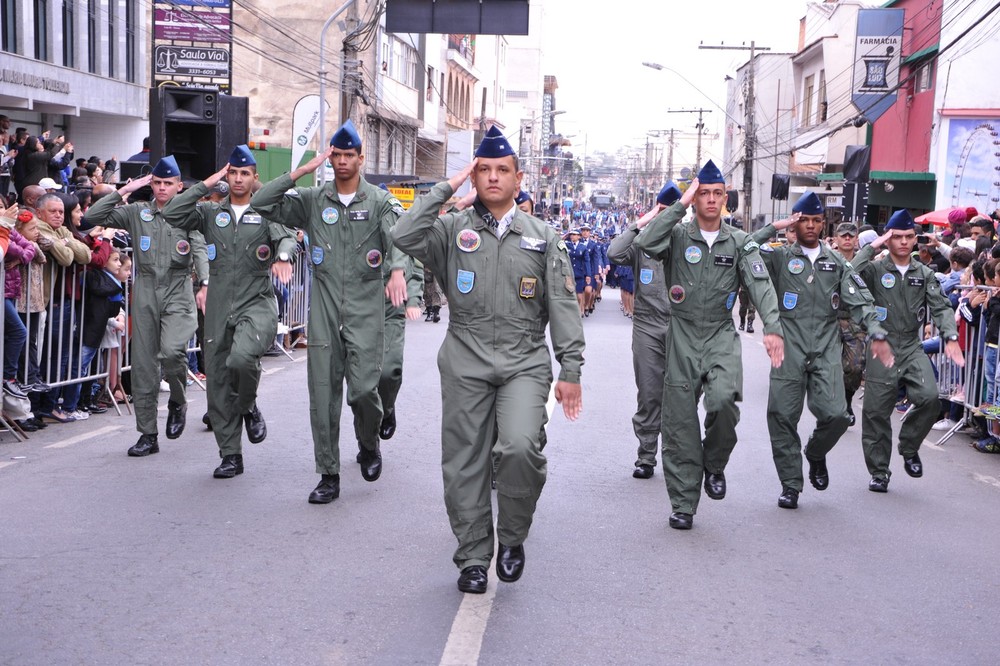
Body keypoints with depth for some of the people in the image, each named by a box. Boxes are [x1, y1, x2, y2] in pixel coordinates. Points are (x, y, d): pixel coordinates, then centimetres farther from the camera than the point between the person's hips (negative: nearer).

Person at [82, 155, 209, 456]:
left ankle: (178, 403, 8)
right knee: (143, 364, 3)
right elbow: (93, 217, 4)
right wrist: (124, 191, 1)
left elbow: (201, 250, -8)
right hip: (145, 292, 3)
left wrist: (205, 283, -24)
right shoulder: (137, 212, 9)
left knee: (172, 351, -24)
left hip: (178, 292, -3)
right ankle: (148, 434, 13)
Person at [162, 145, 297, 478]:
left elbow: (287, 237, -10)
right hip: (219, 306, 3)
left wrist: (283, 255, -32)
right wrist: (205, 185, 0)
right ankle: (230, 455, 13)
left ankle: (249, 407, 2)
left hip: (257, 302, -3)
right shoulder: (209, 212, 12)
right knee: (218, 380, 3)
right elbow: (171, 215, -1)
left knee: (242, 358, -30)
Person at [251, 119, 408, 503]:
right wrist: (302, 171, -5)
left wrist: (397, 270, -36)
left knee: (363, 388, -10)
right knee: (323, 393, 2)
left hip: (366, 308, -2)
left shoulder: (379, 201, 3)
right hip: (324, 308, 2)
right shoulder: (313, 200, 9)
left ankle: (369, 444, 23)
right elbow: (261, 204, 1)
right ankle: (328, 475, 12)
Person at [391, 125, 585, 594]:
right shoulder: (453, 229, 6)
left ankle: (512, 537, 4)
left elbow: (562, 306, 7)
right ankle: (472, 558, 20)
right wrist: (446, 188, -7)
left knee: (521, 446, -21)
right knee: (464, 463, 4)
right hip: (466, 363, 1)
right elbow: (405, 238, -14)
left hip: (525, 362, -1)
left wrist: (570, 370, 0)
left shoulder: (542, 237, 9)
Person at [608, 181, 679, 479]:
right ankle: (646, 457, 12)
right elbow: (614, 253, -13)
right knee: (648, 395, 4)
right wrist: (640, 223, -12)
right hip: (647, 328, 0)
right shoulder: (641, 244, 5)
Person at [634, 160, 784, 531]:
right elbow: (645, 244, -20)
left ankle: (714, 463, 6)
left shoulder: (739, 242, 6)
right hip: (682, 336, 0)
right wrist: (681, 204, -15)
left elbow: (760, 285, -6)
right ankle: (683, 505, 14)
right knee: (680, 423, 2)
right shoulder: (677, 235, 1)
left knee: (723, 401, -26)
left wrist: (772, 328, -22)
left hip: (721, 336, 0)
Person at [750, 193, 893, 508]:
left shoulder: (837, 262, 13)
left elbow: (859, 301, 6)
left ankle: (815, 452, 22)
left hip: (826, 350, 1)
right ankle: (791, 484, 11)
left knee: (836, 415, -11)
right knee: (782, 416, -3)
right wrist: (775, 227, -7)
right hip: (790, 349, -1)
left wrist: (878, 336, -6)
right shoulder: (780, 257, 6)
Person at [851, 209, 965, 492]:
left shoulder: (924, 274, 10)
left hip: (912, 347, 2)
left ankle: (909, 448, 7)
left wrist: (951, 337, -12)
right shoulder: (875, 269, 0)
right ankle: (879, 472, 16)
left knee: (929, 397, -19)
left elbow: (940, 307, 3)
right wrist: (872, 246, -15)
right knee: (876, 412, 1)